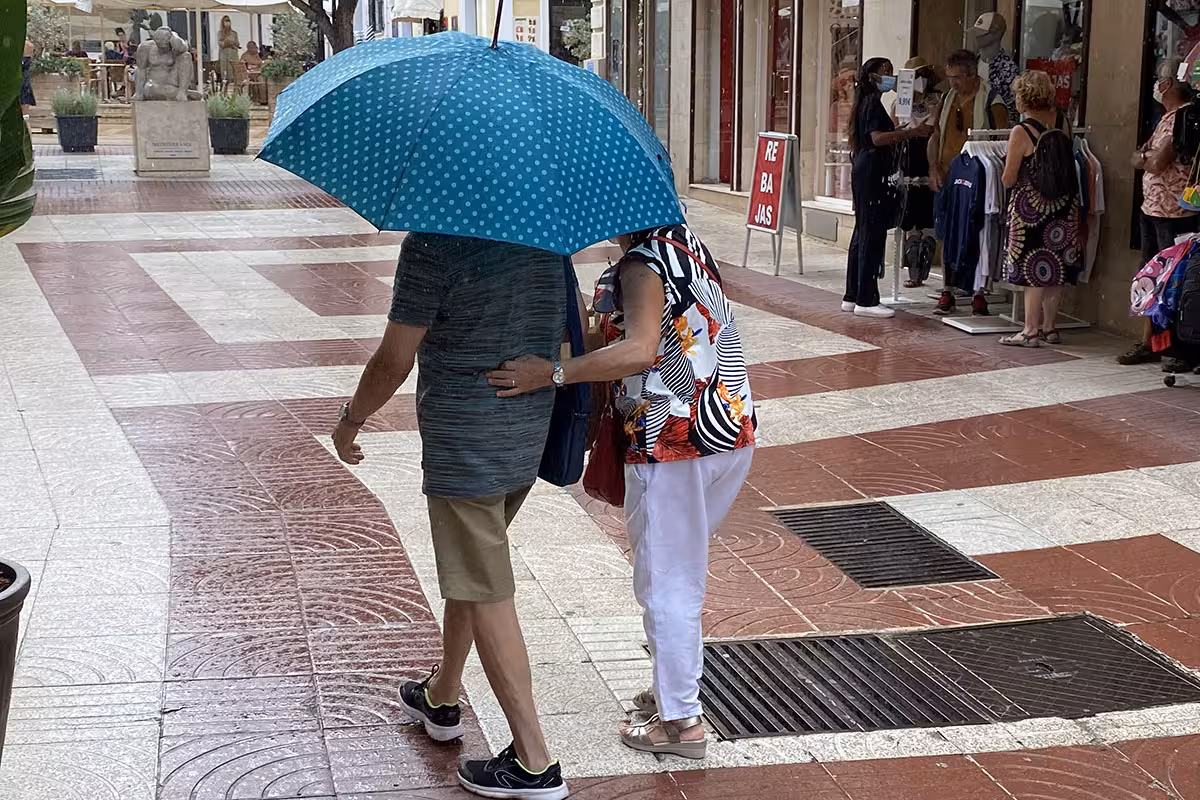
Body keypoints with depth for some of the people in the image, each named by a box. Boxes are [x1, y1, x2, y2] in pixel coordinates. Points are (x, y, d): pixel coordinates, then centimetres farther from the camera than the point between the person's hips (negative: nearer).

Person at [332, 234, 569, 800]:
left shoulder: (432, 243, -18)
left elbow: (393, 362, -14)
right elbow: (571, 334, 11)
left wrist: (350, 420, 2)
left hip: (463, 445, -8)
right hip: (529, 439, 8)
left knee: (486, 597, -1)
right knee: (468, 573, 25)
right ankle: (441, 698, 43)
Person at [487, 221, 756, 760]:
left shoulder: (641, 264, -17)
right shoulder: (689, 245, 10)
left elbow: (640, 350, -32)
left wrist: (553, 373, -33)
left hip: (671, 446, -9)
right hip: (733, 432, 9)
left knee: (664, 581, 4)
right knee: (683, 571, 23)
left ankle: (680, 721, 13)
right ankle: (675, 686, 35)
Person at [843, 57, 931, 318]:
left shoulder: (867, 102, 18)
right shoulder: (873, 102, -11)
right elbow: (878, 138, -23)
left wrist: (902, 131, 20)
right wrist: (911, 133, -26)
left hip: (863, 170, 11)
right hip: (873, 171, -11)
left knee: (862, 232, 12)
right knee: (873, 234, -9)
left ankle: (852, 296, 16)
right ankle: (866, 300, -9)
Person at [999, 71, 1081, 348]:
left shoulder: (1020, 133, -13)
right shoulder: (1057, 126, 1)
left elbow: (1008, 180, -9)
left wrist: (1008, 170, 12)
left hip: (1031, 208, -5)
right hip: (1062, 208, 6)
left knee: (1033, 270, 0)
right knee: (1055, 269, 12)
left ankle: (1031, 331, 3)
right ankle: (1048, 327, 21)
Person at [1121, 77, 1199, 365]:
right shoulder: (1167, 118, 17)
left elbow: (1157, 163, -19)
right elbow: (1136, 160, 17)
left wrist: (1146, 154, 2)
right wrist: (1150, 155, -5)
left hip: (1174, 214, -9)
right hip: (1151, 209, 9)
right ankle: (1149, 342, 18)